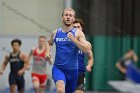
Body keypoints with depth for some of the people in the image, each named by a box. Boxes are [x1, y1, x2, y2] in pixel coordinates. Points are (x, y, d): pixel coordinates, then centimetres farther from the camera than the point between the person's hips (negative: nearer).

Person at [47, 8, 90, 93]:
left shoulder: (78, 33, -2)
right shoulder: (55, 33, 6)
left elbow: (87, 50, -13)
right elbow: (49, 43, 28)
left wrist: (73, 39, -22)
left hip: (72, 69, 0)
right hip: (58, 68, 0)